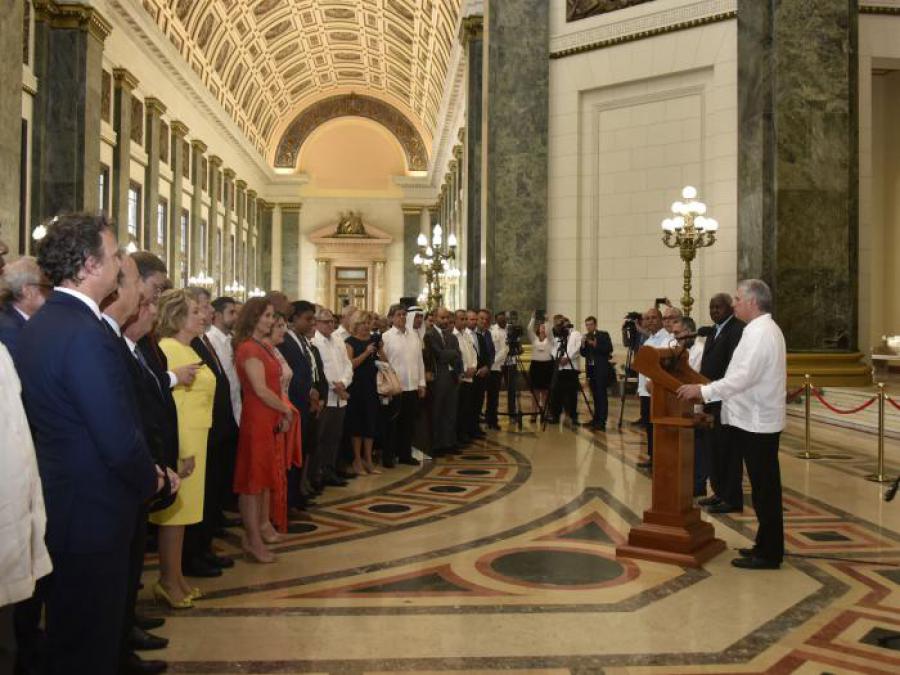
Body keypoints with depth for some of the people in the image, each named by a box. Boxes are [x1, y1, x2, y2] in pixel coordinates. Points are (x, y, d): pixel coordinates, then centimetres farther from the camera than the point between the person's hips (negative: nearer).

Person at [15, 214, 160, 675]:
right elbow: (120, 440, -26)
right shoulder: (86, 335, -24)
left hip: (58, 506, 9)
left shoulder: (37, 325, 6)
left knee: (67, 632, 24)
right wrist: (151, 480, -5)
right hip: (92, 513, -9)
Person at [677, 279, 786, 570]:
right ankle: (767, 545, 25)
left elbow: (743, 377, -25)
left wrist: (703, 390, -21)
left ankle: (768, 554, 5)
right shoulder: (764, 329, 16)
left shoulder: (760, 332, -17)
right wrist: (708, 390, 13)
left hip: (757, 422, -10)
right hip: (758, 419, 10)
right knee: (765, 487, 15)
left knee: (764, 488, -2)